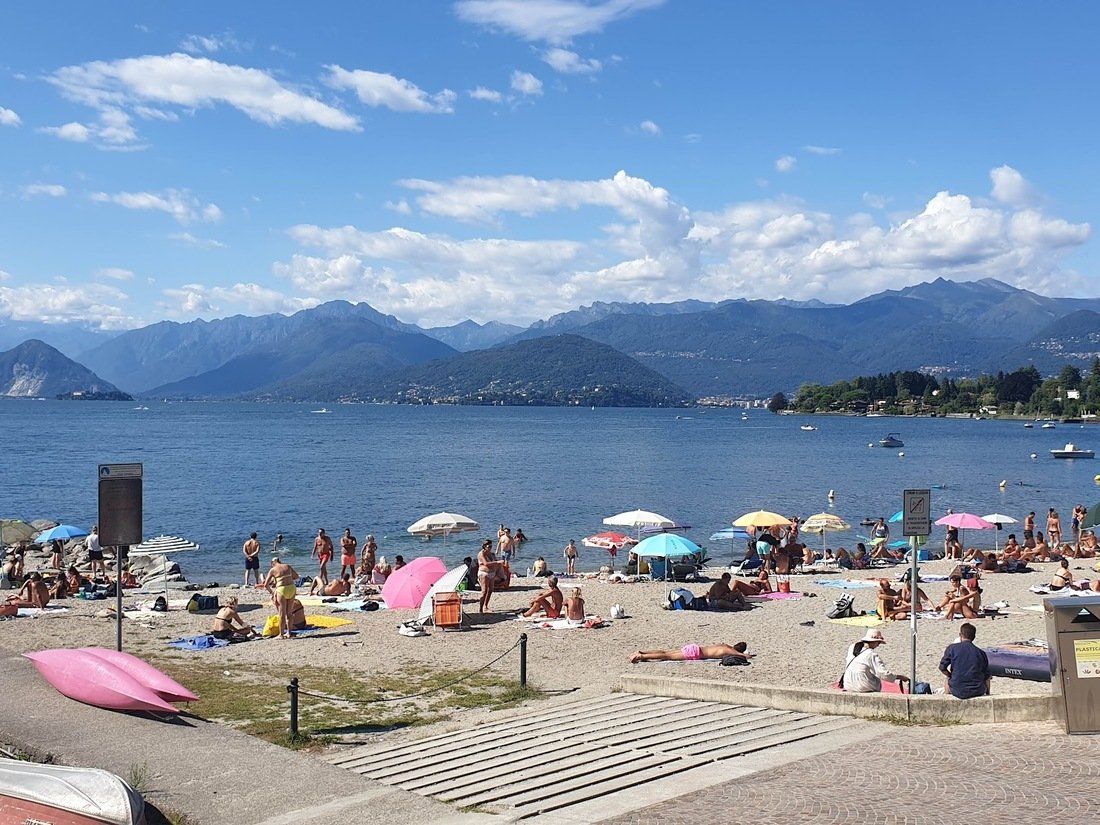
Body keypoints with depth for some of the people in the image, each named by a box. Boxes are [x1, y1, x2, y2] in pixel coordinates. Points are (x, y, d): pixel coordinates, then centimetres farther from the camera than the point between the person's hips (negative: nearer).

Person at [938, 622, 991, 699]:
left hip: (958, 692, -2)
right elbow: (986, 677, 9)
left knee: (947, 684, 31)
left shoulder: (952, 648, -4)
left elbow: (942, 668, -5)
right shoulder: (981, 653, 4)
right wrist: (987, 694, 21)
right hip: (977, 692, 2)